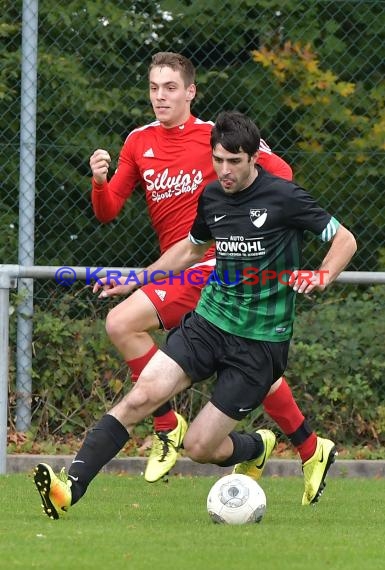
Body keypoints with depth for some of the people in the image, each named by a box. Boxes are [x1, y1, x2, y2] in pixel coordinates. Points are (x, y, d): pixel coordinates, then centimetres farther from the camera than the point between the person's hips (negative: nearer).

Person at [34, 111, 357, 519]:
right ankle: (70, 488, -25)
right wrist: (135, 280, 23)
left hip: (260, 343, -5)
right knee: (141, 396, -19)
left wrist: (321, 277, -23)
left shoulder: (284, 197, -11)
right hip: (209, 320, 5)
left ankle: (256, 448, 27)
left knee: (199, 447, -7)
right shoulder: (212, 197, 6)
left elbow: (344, 240, -4)